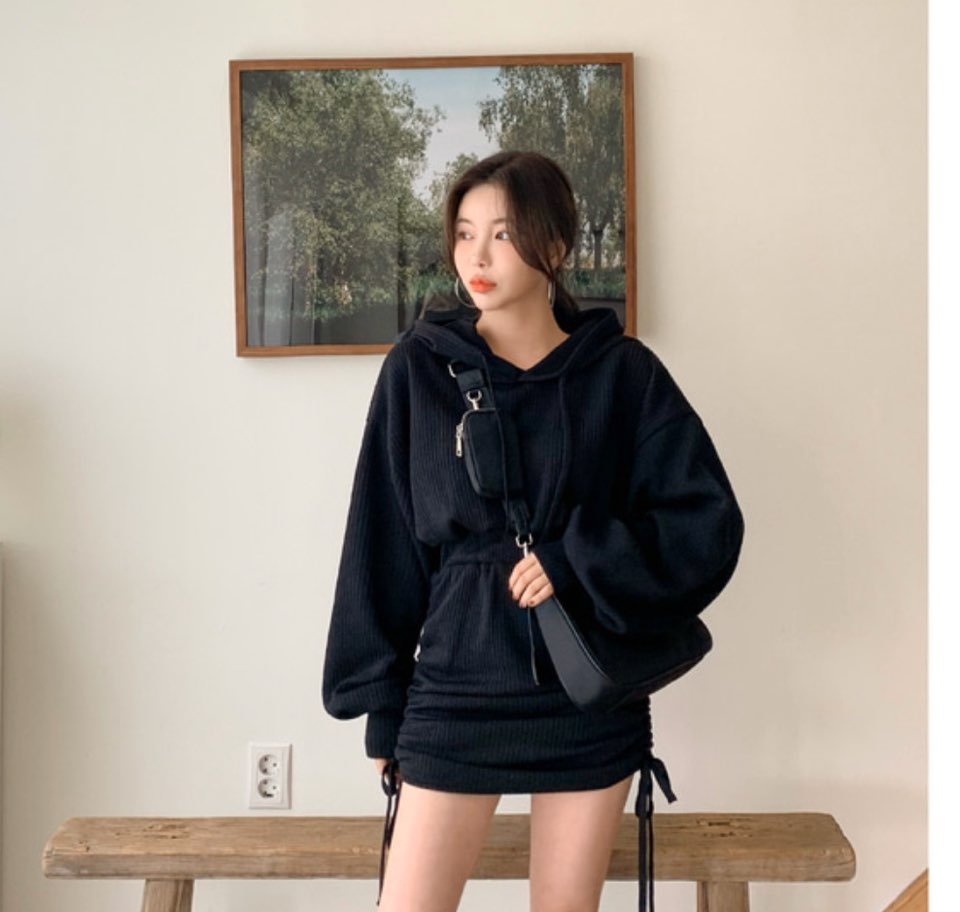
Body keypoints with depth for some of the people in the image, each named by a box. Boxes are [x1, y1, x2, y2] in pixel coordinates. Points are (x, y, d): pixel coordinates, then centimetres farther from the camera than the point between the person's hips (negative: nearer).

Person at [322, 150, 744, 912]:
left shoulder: (623, 372, -3)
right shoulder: (419, 367, -2)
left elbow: (709, 525, -5)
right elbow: (384, 542, 0)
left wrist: (578, 562, -17)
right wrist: (381, 702, 2)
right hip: (455, 694, 0)